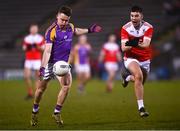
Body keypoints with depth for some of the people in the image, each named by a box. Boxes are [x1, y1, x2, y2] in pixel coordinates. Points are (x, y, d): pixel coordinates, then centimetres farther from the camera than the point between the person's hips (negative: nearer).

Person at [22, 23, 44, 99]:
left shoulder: (40, 38, 3)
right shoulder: (26, 38, 9)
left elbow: (42, 49, -1)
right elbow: (24, 49, 11)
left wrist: (37, 46, -18)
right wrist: (27, 47, -11)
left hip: (37, 60, -2)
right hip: (28, 60, 2)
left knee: (37, 77, -3)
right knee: (26, 76, -9)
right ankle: (30, 93, 4)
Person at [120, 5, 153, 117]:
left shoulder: (148, 27, -13)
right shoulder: (125, 28, -13)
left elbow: (146, 44, -29)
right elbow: (123, 48, -20)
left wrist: (136, 43, -50)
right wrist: (131, 45, -42)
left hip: (145, 59, 3)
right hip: (131, 58, -3)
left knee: (140, 82, 20)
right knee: (139, 76, -31)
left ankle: (128, 77, 55)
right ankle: (141, 107, -31)